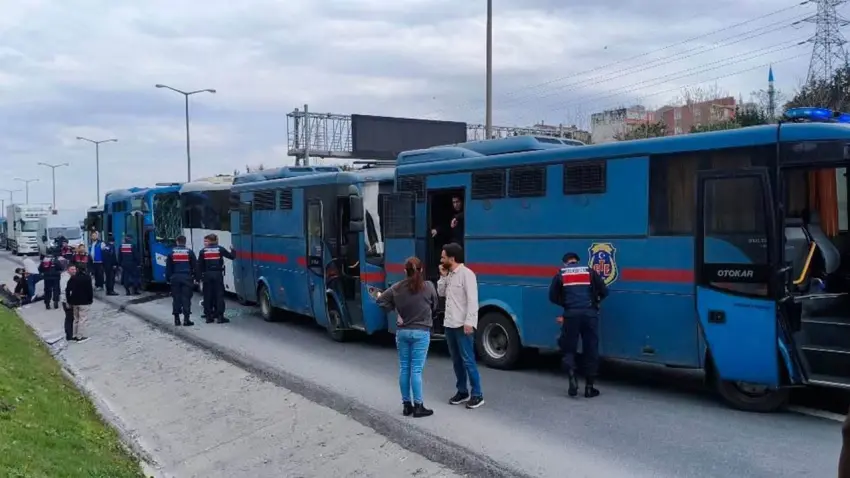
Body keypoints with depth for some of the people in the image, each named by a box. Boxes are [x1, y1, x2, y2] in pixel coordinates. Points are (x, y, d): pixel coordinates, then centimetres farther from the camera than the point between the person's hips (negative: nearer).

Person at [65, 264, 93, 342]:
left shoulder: (72, 279, 3)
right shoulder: (87, 277, -9)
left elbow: (67, 291, 1)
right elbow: (89, 289, -11)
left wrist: (69, 301, 8)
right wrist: (91, 299, 1)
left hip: (75, 302, 5)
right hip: (84, 302, -5)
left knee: (76, 319, 17)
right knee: (83, 319, -1)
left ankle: (74, 335, 20)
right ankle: (80, 336, -2)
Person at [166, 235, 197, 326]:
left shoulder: (172, 252, 4)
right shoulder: (189, 252, -1)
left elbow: (168, 267, 6)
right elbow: (195, 266, 1)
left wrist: (168, 279, 13)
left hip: (175, 278, 2)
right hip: (187, 278, -2)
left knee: (176, 298, 7)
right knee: (186, 298, -2)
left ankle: (177, 319, 8)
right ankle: (186, 319, -6)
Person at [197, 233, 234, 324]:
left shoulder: (203, 251, 3)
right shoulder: (220, 249, 1)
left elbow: (200, 265, 1)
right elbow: (231, 256, 3)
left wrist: (199, 276, 4)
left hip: (207, 275, 1)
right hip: (218, 274, -1)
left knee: (208, 296, 6)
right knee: (219, 295, 0)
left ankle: (208, 316, 7)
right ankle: (220, 316, -4)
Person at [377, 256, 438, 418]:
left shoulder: (397, 287, -3)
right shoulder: (428, 286, -9)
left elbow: (381, 301, 3)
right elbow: (434, 306, 5)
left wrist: (397, 311, 7)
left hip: (402, 332, 3)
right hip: (421, 332, -3)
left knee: (404, 368, 10)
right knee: (416, 370, -1)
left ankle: (406, 405, 16)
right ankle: (418, 406, 1)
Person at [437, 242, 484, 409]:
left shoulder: (466, 274, -14)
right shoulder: (449, 274, 12)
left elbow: (472, 300, -18)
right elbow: (441, 293, 18)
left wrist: (469, 322, -22)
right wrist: (443, 276, 4)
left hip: (463, 326, -8)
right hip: (450, 324, 8)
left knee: (468, 360, -5)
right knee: (456, 360, 13)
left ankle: (477, 395, 1)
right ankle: (462, 392, 22)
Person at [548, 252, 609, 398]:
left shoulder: (560, 274, 11)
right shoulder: (589, 271, 13)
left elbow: (553, 297, 11)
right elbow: (604, 291, 10)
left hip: (571, 314, 0)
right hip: (590, 314, 1)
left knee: (568, 349, 11)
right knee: (591, 351, 8)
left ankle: (572, 378, -12)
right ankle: (589, 387, 8)